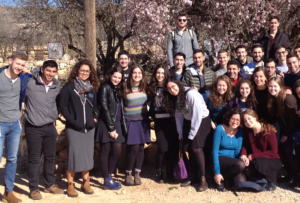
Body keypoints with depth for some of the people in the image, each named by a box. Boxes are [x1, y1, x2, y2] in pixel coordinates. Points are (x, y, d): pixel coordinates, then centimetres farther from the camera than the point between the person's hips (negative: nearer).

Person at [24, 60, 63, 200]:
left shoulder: (57, 85, 5)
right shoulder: (29, 82, -12)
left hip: (50, 127, 5)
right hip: (33, 127, -5)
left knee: (50, 157, 15)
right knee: (34, 158, 4)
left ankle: (50, 184, 30)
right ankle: (34, 188, 17)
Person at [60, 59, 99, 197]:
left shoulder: (92, 88, 11)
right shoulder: (69, 86, -2)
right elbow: (62, 105, -6)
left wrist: (95, 118, 1)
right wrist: (72, 121, -12)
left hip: (89, 127, 4)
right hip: (73, 128, -4)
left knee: (88, 155, 9)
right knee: (74, 155, -3)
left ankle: (85, 182, 21)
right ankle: (70, 184, 10)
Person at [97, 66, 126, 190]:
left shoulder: (118, 89, 16)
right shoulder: (105, 87, -7)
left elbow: (120, 109, 14)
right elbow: (104, 108, -12)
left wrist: (118, 126, 5)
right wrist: (111, 128, -14)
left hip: (116, 124, 7)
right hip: (106, 124, -7)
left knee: (117, 150, 6)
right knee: (105, 151, 0)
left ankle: (109, 177, 20)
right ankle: (107, 181, 7)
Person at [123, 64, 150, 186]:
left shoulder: (144, 88, 6)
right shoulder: (125, 88, -6)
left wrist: (148, 117, 10)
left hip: (142, 121, 4)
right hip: (130, 121, -4)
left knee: (141, 147, 3)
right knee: (134, 147, -8)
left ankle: (137, 174, 15)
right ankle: (128, 174, 9)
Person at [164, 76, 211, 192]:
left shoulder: (191, 94, -26)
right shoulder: (175, 97, -2)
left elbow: (198, 115, -25)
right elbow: (178, 115, 4)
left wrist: (192, 135, -19)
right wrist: (180, 133, 2)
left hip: (202, 120, -7)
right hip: (188, 121, 7)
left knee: (196, 148, -17)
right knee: (186, 147, 0)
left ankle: (203, 180, -9)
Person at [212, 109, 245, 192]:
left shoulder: (240, 132, 1)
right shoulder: (220, 129, -12)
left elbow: (237, 151, 9)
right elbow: (215, 151, -14)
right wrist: (217, 173, -17)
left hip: (232, 161, 5)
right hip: (219, 159, -5)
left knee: (241, 182, -20)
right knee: (240, 165, -31)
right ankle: (220, 180, -8)